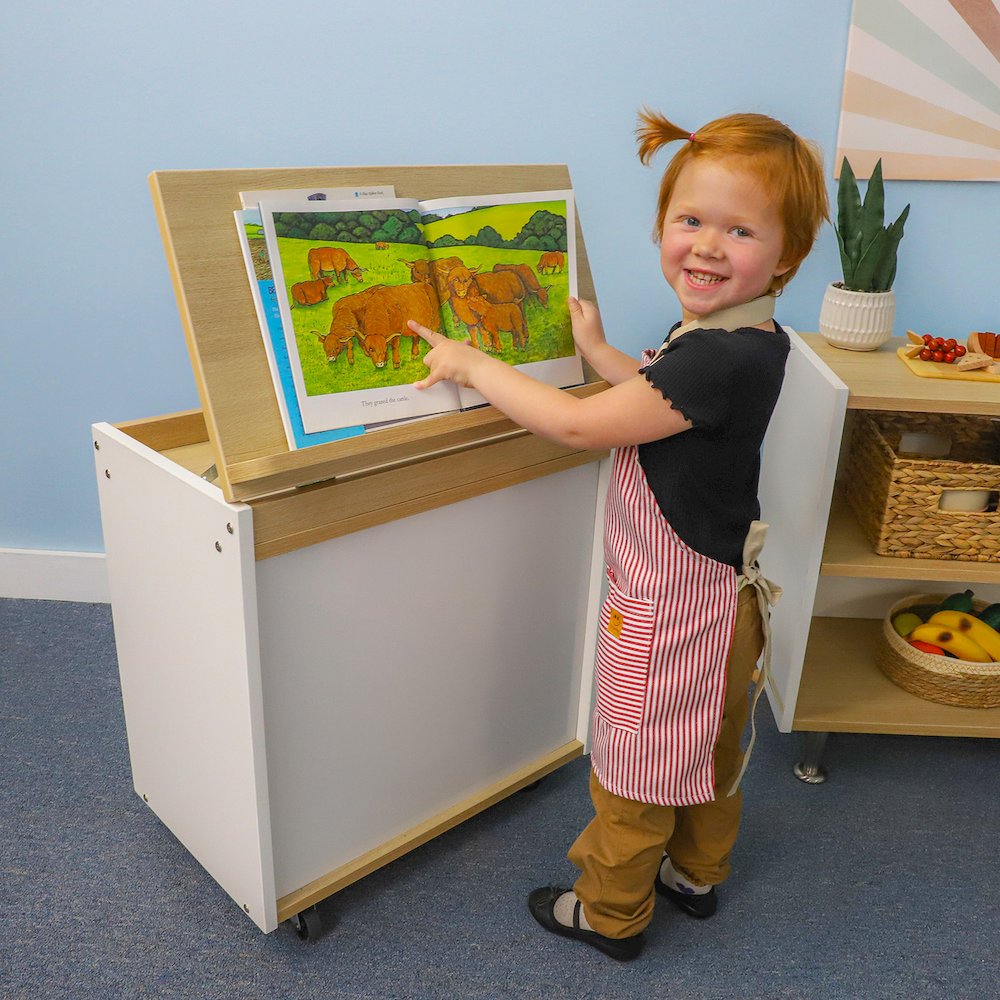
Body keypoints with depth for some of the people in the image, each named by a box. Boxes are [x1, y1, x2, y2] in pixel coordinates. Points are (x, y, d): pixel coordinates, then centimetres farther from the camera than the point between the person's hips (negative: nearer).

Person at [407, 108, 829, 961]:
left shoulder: (722, 358, -31)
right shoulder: (736, 337, -1)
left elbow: (579, 424, -27)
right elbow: (660, 400, 16)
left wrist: (472, 364, -16)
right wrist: (597, 348, 20)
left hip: (671, 607, -9)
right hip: (716, 593, 9)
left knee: (634, 764, 12)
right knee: (708, 749, 27)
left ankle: (612, 913, 36)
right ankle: (696, 873, 50)